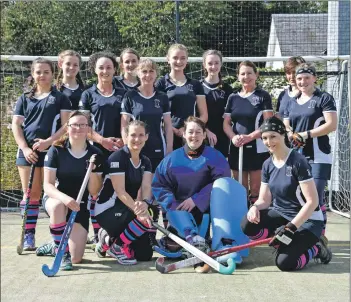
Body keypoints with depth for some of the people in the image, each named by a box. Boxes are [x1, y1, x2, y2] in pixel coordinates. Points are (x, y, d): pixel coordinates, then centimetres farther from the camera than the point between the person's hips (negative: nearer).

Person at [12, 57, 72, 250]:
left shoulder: (60, 97, 7)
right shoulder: (24, 99, 15)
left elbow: (66, 124, -2)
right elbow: (16, 125, 9)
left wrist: (48, 141, -15)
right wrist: (25, 148, -6)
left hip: (51, 150, -2)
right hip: (27, 151, 2)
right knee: (31, 194, 2)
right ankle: (28, 236, 6)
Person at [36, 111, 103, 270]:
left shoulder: (95, 154, -8)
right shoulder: (56, 151, -12)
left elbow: (94, 192, -8)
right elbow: (47, 185, -17)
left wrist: (92, 169, -26)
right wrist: (65, 198, -37)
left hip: (80, 206, 2)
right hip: (56, 199, -1)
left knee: (75, 258, -9)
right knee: (58, 206, -41)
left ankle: (56, 247, 26)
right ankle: (62, 252, -20)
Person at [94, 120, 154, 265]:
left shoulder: (146, 162, 5)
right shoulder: (117, 157, -16)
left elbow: (146, 187, -12)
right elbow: (120, 191, -23)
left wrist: (144, 203, -35)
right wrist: (138, 210, -39)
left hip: (129, 209, 7)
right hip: (107, 210, -7)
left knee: (145, 255, 1)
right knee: (146, 218, -31)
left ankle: (109, 239, 20)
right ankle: (118, 246, -8)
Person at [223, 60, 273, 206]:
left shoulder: (263, 96, 0)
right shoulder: (233, 97, 12)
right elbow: (226, 123, 10)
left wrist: (249, 137, -17)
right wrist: (233, 137, -11)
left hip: (257, 149, -4)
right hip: (236, 148, 4)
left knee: (256, 189, -3)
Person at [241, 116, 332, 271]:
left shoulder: (298, 161, -18)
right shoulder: (267, 165, 4)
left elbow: (312, 201, -20)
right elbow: (264, 199, 6)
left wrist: (291, 227, -26)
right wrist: (255, 207, -18)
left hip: (307, 220, -6)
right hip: (281, 215, 6)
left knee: (284, 262, -23)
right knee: (248, 224, -21)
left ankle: (315, 248, 7)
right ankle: (285, 245, -1)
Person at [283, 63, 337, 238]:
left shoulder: (324, 98, -1)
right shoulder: (292, 103, 18)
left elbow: (332, 125, -11)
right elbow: (285, 126, 15)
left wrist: (306, 134, -17)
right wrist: (291, 135, -9)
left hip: (318, 156, -6)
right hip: (296, 155, 6)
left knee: (315, 199, -10)